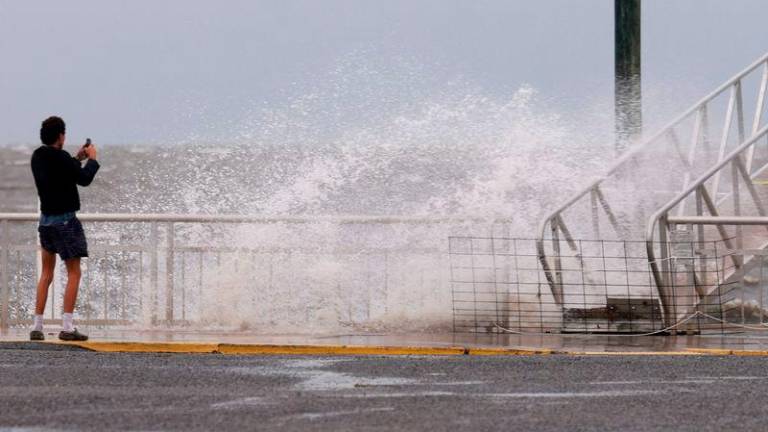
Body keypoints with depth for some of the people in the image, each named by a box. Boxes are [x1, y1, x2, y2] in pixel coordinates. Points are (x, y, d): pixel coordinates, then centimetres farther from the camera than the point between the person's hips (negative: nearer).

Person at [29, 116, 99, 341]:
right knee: (74, 273, -2)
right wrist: (92, 159, 5)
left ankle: (37, 326, 11)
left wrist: (77, 159, 20)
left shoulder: (38, 157, 5)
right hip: (65, 220, -7)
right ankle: (67, 326, -11)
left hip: (46, 219, 8)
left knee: (46, 273, 15)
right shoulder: (60, 158, -18)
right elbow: (84, 179, -11)